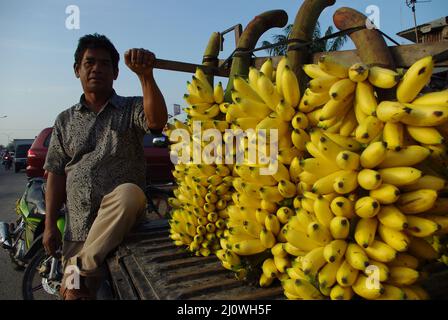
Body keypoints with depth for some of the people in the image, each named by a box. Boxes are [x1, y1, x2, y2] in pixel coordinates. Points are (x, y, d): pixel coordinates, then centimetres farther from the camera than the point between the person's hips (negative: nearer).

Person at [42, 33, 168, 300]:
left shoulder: (132, 108, 4)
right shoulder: (65, 120, 13)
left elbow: (157, 122, -20)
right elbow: (56, 174, 10)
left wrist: (146, 75, -32)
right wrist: (50, 225, 3)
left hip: (121, 215, -2)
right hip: (78, 228, 3)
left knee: (129, 192, -35)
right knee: (74, 294, -6)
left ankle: (83, 267, -20)